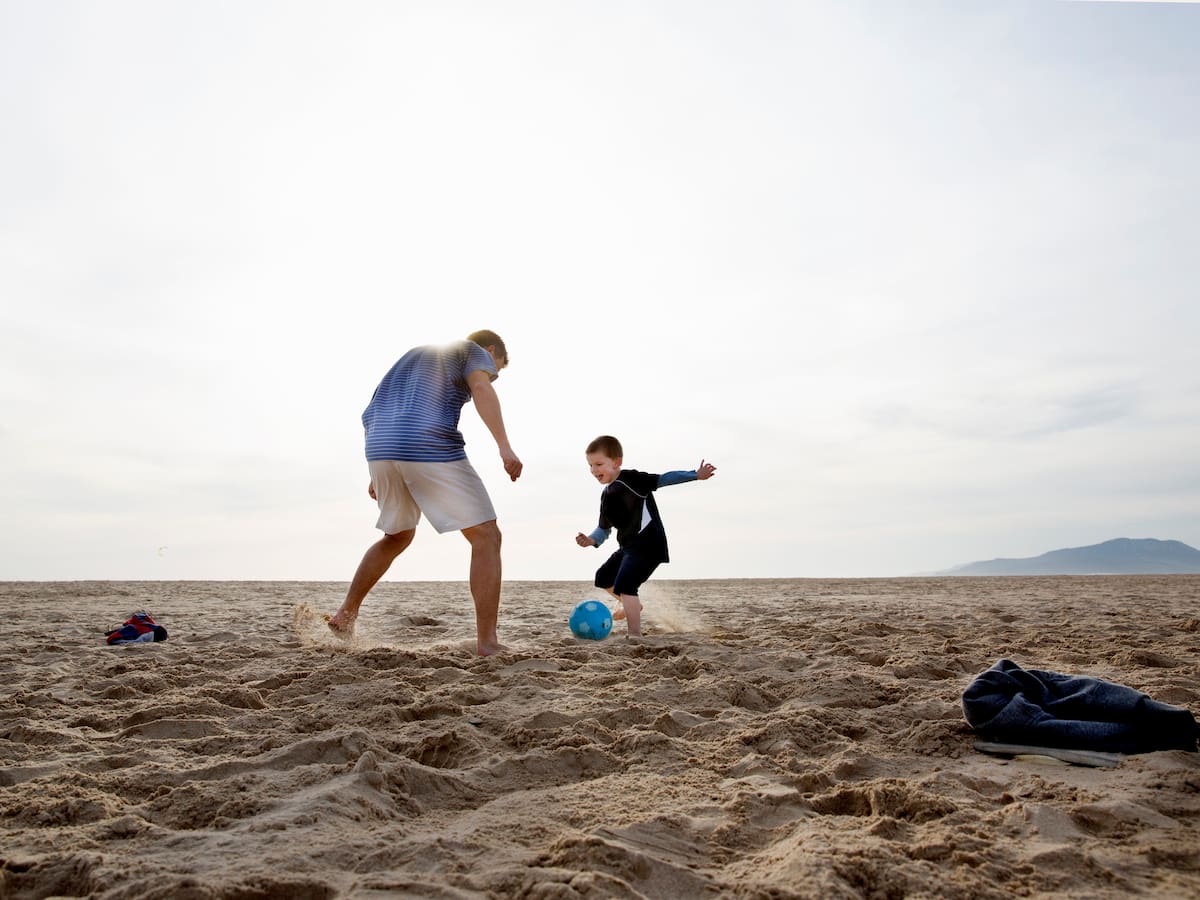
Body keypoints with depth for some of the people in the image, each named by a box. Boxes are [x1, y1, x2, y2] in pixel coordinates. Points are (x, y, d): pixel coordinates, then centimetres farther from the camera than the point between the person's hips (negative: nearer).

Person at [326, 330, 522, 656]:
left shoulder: (414, 354, 33)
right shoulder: (474, 351, 13)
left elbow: (372, 414, 29)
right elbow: (481, 388, -11)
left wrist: (379, 475, 30)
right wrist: (505, 446, -20)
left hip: (380, 449, 7)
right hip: (432, 448, -7)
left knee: (397, 537, 28)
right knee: (486, 536, -1)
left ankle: (345, 614, 31)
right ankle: (487, 642, -8)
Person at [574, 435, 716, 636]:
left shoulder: (630, 479, -15)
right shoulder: (607, 495, 11)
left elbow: (662, 479, -19)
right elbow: (604, 528, 17)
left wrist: (695, 475, -26)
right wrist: (591, 540, -3)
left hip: (648, 545, -10)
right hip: (628, 547, 10)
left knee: (624, 585, -23)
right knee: (603, 577, 25)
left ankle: (635, 636, -20)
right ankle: (631, 605, 47)